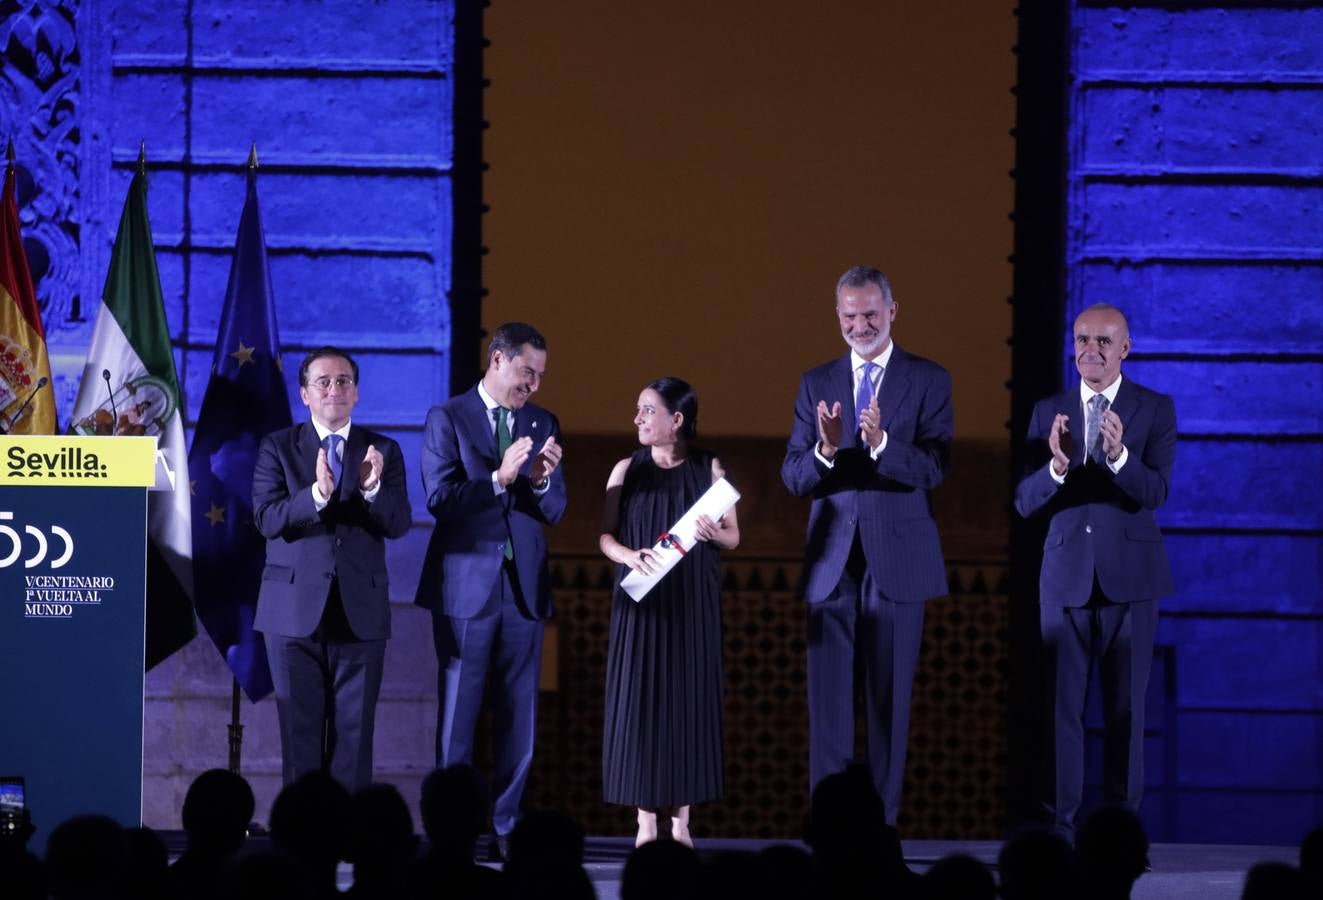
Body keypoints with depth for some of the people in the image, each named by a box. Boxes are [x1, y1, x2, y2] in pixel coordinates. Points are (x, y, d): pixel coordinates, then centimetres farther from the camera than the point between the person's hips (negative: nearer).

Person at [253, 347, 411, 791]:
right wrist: (316, 495, -26)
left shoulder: (382, 451, 8)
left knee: (354, 732, 1)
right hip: (295, 610, -1)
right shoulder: (278, 448, 5)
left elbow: (398, 524, -2)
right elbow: (266, 518, -8)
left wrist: (372, 489, -22)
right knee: (300, 731, 1)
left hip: (360, 612, 1)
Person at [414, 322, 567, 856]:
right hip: (466, 586, -4)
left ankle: (507, 826, 8)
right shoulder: (448, 419, -2)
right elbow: (440, 500, -12)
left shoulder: (543, 425, 10)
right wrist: (498, 478, -24)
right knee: (457, 713, 1)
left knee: (518, 715, 4)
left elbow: (554, 511, 6)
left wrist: (542, 481, -15)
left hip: (523, 587, 4)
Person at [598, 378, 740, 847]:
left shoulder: (709, 469, 3)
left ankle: (681, 821, 5)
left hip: (693, 606, 0)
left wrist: (714, 534, -16)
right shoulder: (627, 470, 5)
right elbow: (606, 535, 3)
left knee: (688, 701, -1)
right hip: (641, 602, 0)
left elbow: (733, 537, 6)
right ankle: (646, 822, 0)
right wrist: (629, 555, -18)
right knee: (639, 702, -4)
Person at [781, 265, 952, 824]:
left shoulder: (928, 380, 2)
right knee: (828, 694, 0)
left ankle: (881, 819, 5)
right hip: (832, 561, 2)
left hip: (896, 558, -2)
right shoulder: (816, 384, 10)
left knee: (890, 695, 1)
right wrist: (825, 451, -18)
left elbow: (933, 469, -9)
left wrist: (880, 444, -27)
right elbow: (792, 477, 4)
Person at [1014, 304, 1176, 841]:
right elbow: (1025, 504, 0)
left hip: (1129, 574, -1)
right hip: (1066, 575, 2)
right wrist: (1057, 466, -21)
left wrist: (1118, 455, -32)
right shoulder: (1050, 412, 6)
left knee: (1126, 706, 2)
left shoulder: (1155, 410, 1)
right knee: (1062, 705, 1)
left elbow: (1155, 492, -12)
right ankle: (1058, 829, 3)